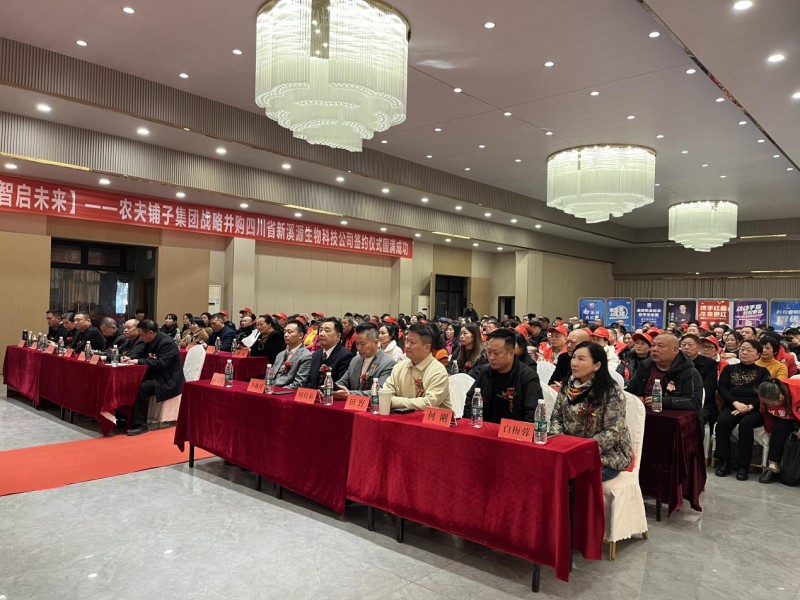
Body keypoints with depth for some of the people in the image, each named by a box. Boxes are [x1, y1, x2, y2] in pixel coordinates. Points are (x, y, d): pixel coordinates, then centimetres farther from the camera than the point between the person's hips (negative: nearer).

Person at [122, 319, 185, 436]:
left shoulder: (167, 342, -19)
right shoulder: (150, 342, 9)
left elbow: (161, 364, -28)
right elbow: (145, 358, 22)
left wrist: (139, 361, -23)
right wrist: (131, 358, 3)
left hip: (168, 381, -10)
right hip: (156, 376, 10)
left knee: (141, 388, -28)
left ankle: (140, 424, -20)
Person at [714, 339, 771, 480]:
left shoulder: (763, 372, 17)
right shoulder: (729, 369, 21)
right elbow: (722, 388, 7)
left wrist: (750, 407, -16)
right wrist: (736, 403, -12)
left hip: (754, 409, -1)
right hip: (731, 406, 1)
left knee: (745, 424, -34)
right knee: (723, 421, -31)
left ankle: (743, 465, -26)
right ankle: (723, 462, -24)